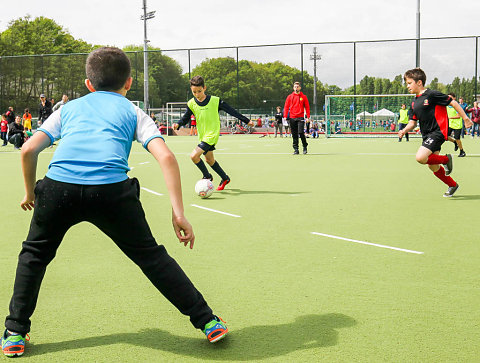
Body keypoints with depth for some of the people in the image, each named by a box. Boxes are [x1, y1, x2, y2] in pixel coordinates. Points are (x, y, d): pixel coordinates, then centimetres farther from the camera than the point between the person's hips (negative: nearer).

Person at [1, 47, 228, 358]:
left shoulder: (69, 108, 30)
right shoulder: (133, 112, 25)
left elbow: (28, 150, 19)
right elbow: (166, 157, 8)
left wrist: (30, 193, 34)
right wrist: (178, 214, 7)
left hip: (59, 184, 1)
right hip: (111, 188, -1)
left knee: (34, 255, 28)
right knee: (151, 256, 15)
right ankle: (208, 322, 19)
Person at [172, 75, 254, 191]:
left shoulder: (215, 101, -10)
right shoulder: (191, 104, -1)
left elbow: (231, 111, -4)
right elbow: (186, 118, 4)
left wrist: (246, 120, 0)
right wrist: (178, 124, -18)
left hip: (212, 135, -6)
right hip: (202, 137, 6)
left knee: (194, 155, -18)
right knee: (209, 160, 18)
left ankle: (207, 176, 4)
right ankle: (225, 178, 38)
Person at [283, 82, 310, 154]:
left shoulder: (303, 97, 6)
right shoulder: (290, 97, 10)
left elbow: (307, 107, 6)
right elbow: (286, 107, 9)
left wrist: (308, 117, -3)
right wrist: (285, 116, -2)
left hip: (300, 117, -2)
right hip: (292, 118, 2)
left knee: (301, 132, -14)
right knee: (294, 134, 3)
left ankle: (305, 146, 6)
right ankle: (296, 149, 9)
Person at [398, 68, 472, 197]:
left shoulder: (432, 94, -11)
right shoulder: (414, 103, 12)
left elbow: (453, 102, -6)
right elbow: (412, 122, 14)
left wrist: (465, 117, -5)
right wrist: (404, 130, -6)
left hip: (438, 132, -8)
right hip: (427, 135, 8)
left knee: (420, 157, -25)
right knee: (433, 167, 11)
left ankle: (446, 159, -1)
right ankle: (453, 185, 32)